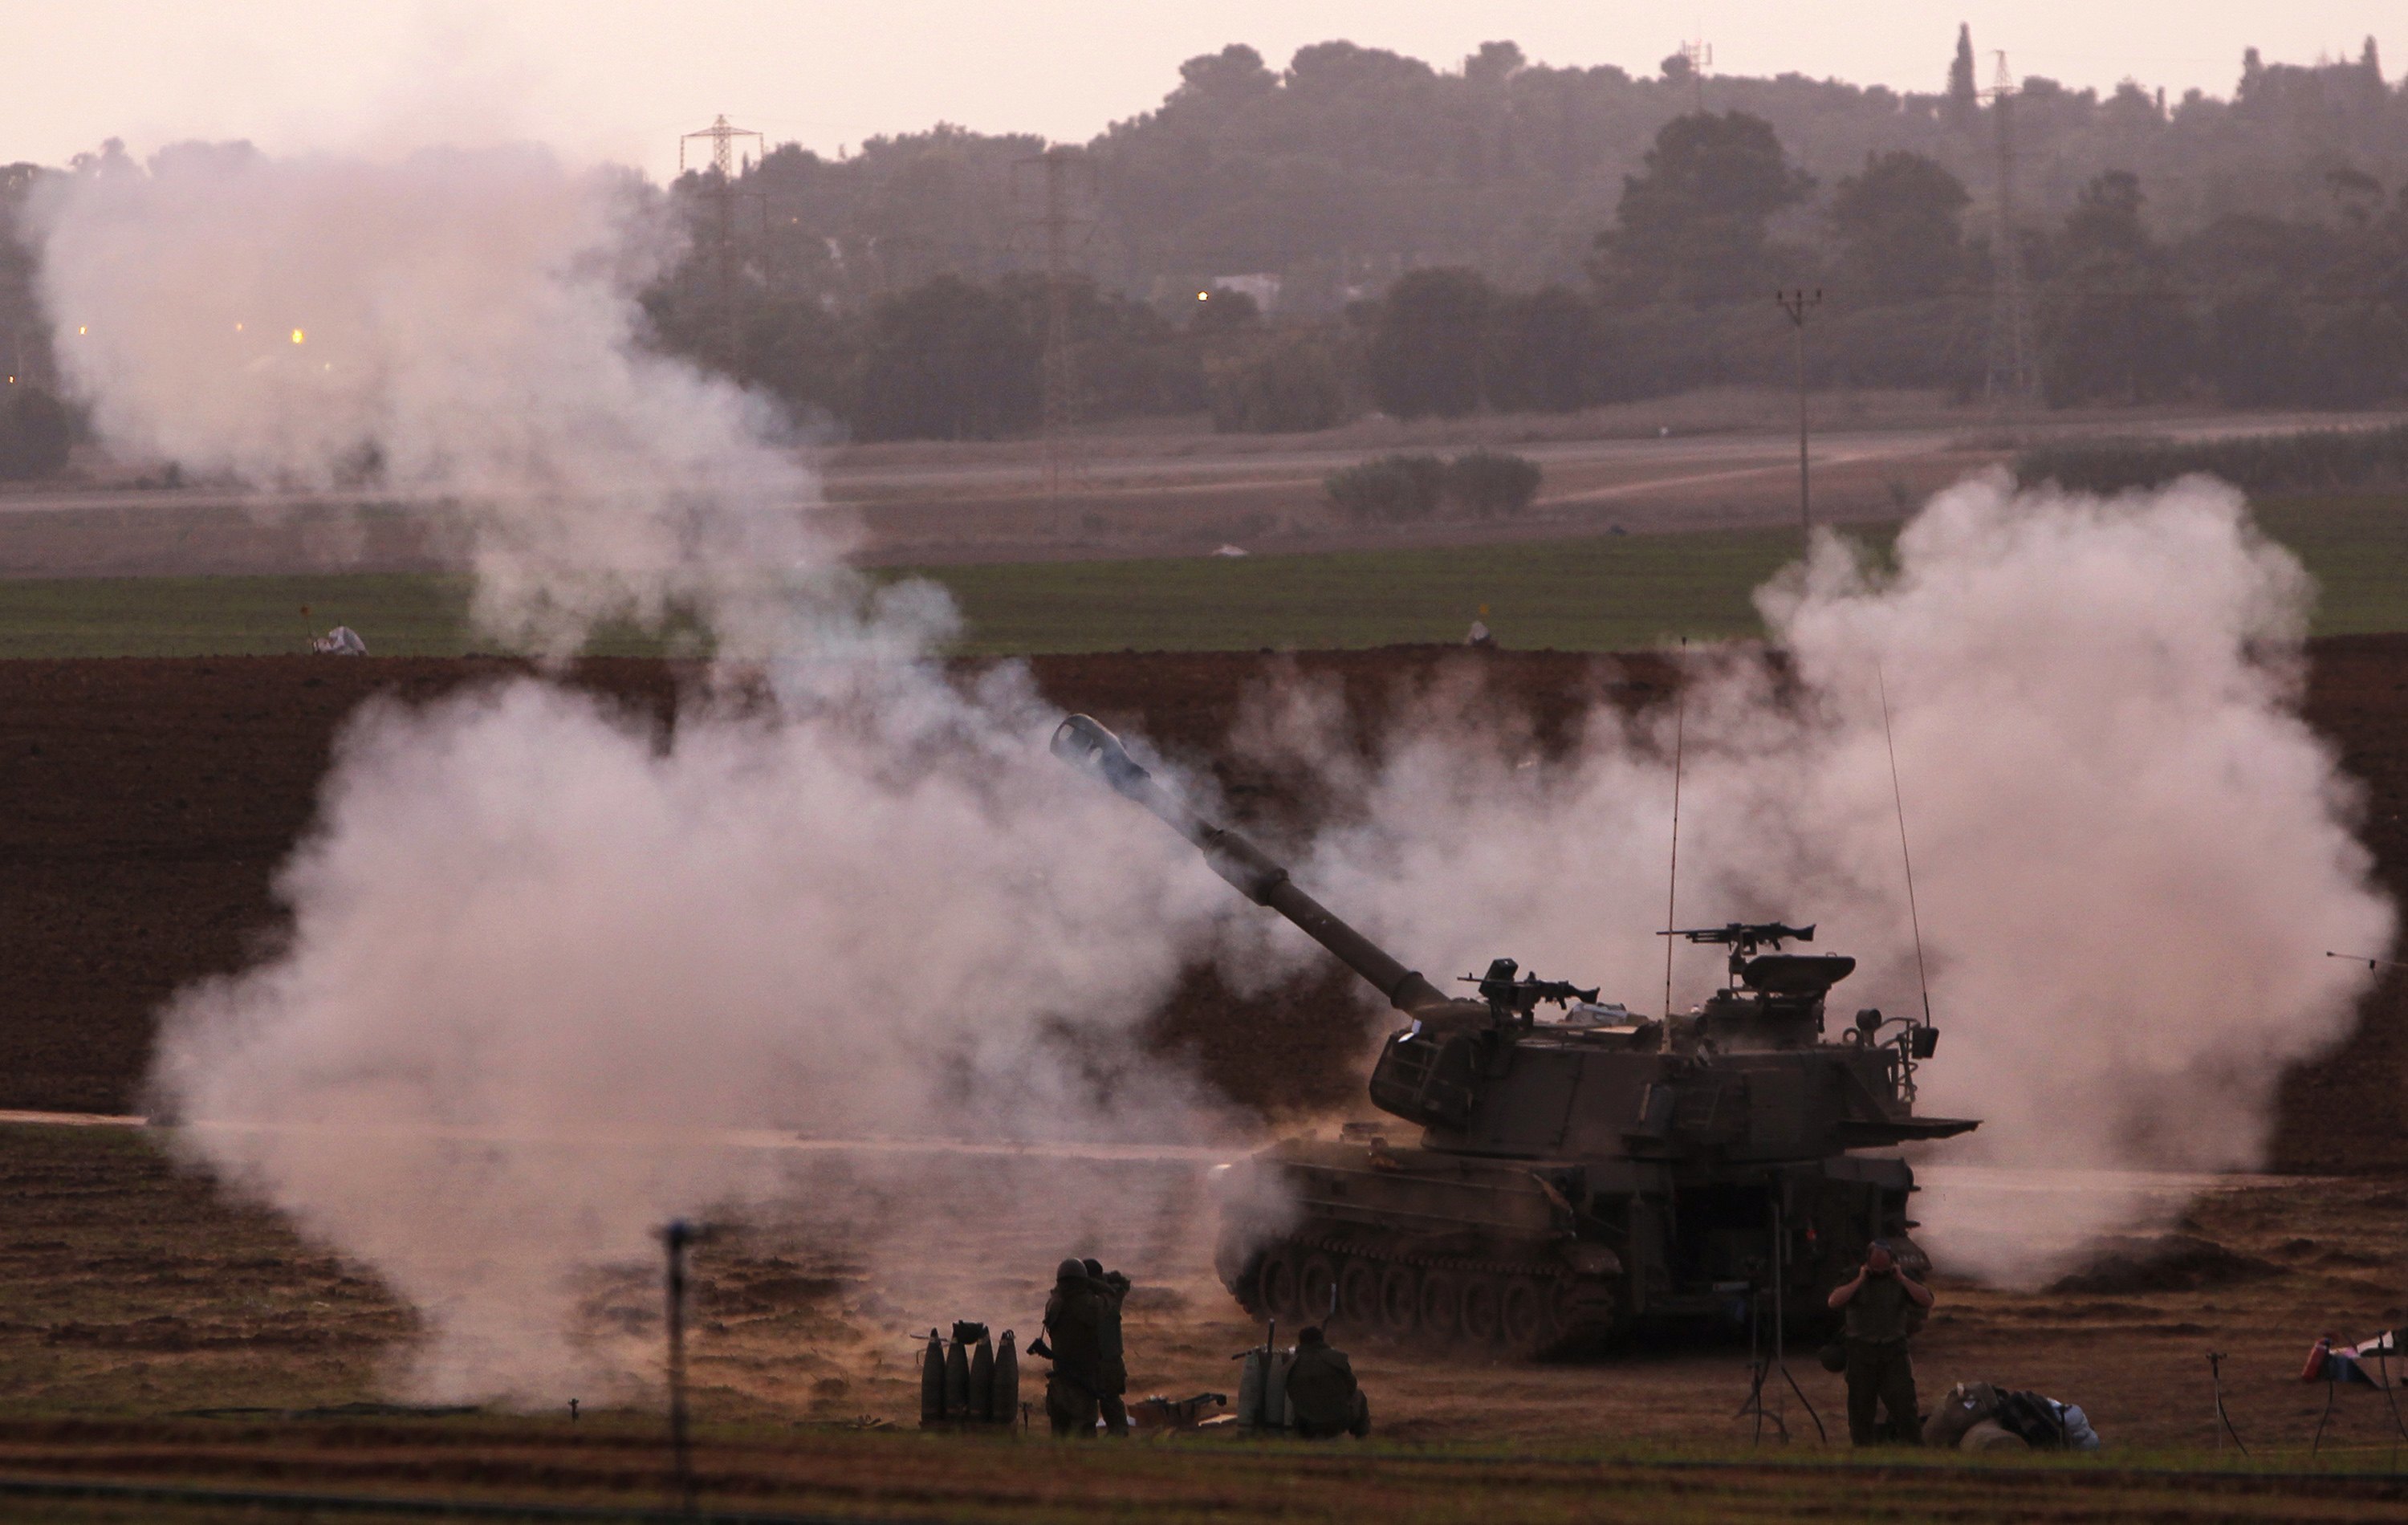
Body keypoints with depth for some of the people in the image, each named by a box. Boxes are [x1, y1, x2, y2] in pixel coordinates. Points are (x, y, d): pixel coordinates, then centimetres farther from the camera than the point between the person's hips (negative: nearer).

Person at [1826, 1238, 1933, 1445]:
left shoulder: (1903, 1279, 6)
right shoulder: (1852, 1277, 2)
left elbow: (1926, 1301, -6)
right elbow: (1834, 1301, -13)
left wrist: (1902, 1279, -11)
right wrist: (1859, 1281, -15)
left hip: (1894, 1351, 0)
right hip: (1861, 1350, 0)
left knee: (1903, 1402, -8)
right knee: (1860, 1404, 2)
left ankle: (1915, 1449, -6)